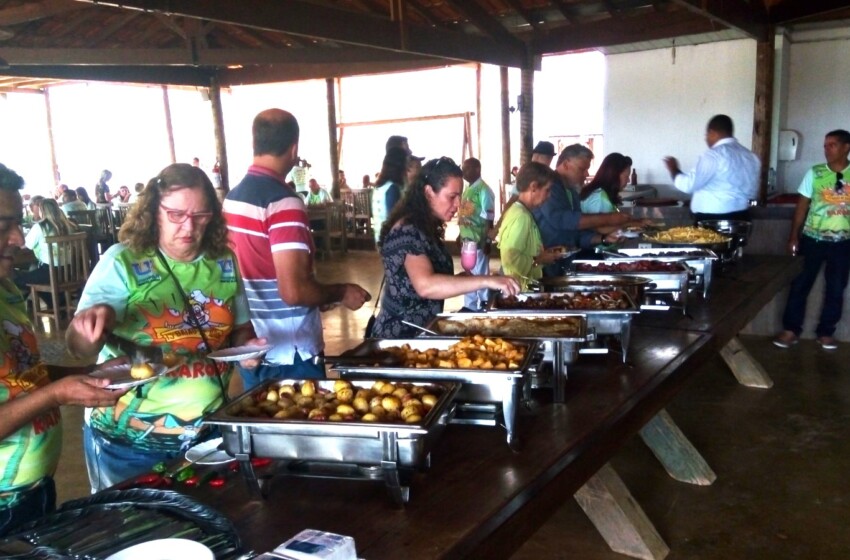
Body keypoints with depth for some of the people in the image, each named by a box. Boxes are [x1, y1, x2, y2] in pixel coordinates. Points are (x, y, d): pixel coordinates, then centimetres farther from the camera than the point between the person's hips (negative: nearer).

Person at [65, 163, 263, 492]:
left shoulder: (225, 264, -2)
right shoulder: (122, 262, -13)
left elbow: (239, 328, 12)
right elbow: (78, 347, -17)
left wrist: (246, 345, -10)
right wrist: (91, 320, -39)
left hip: (207, 433, 4)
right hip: (128, 441, -3)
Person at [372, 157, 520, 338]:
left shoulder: (426, 227, 9)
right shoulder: (407, 230, -19)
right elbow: (426, 285, -34)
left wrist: (463, 278, -2)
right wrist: (487, 280, -35)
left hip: (422, 330, 8)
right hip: (401, 335, -8)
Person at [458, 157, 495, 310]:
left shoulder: (483, 190, -12)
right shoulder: (468, 189, 12)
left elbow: (489, 218, -15)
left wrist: (487, 242, -18)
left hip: (479, 241, -8)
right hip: (467, 240, 8)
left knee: (479, 274, -1)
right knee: (468, 275, 14)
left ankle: (483, 306, 7)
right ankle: (470, 306, 22)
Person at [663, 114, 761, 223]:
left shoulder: (713, 155, -14)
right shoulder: (750, 156, 11)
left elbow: (688, 185, -16)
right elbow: (752, 192, 17)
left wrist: (673, 169, 1)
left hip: (711, 220, -8)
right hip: (741, 217, 8)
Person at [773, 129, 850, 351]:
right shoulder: (814, 173, -2)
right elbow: (802, 207, 1)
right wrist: (793, 237, -2)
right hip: (813, 239, -1)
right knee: (800, 285, 2)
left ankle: (825, 332, 21)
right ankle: (791, 330, 11)